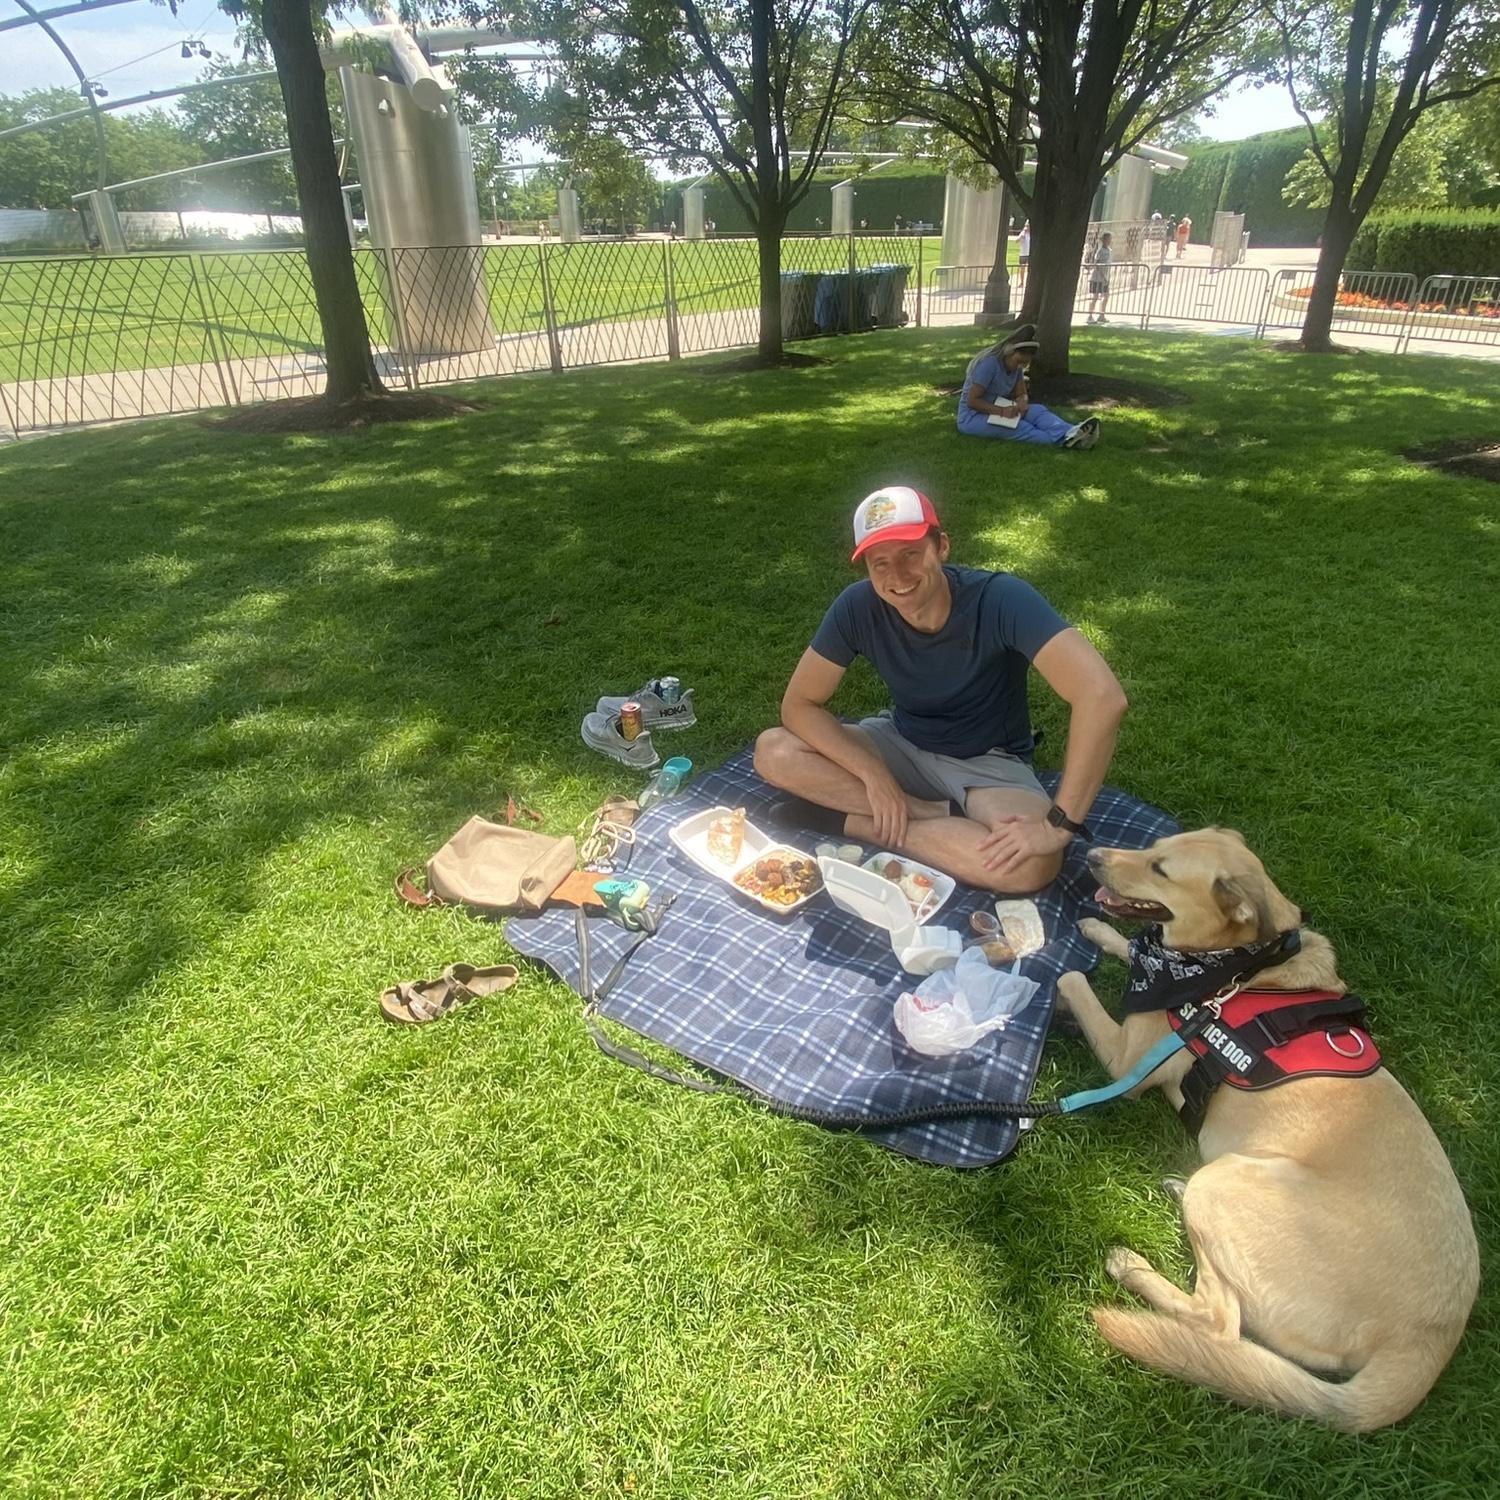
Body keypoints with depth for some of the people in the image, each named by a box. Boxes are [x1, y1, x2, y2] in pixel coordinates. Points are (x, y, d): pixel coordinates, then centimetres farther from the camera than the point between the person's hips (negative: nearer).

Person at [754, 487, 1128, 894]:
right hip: (902, 743, 3)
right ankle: (941, 815, -15)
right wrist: (874, 775, -23)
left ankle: (846, 820, -18)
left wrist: (1058, 826, -39)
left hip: (988, 763, -2)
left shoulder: (999, 599, -29)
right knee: (773, 752, -19)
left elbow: (1102, 695, -38)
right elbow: (800, 704, -12)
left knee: (1032, 865, -34)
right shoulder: (858, 606, -20)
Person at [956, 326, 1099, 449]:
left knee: (1037, 410, -19)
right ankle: (1063, 440, -46)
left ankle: (1070, 434, -43)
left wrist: (1021, 402, -18)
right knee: (1018, 428, -31)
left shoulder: (1016, 366, 4)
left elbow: (1021, 394, 7)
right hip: (972, 416, -7)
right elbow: (972, 401, -23)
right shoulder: (989, 364, -21)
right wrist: (1001, 410, -32)